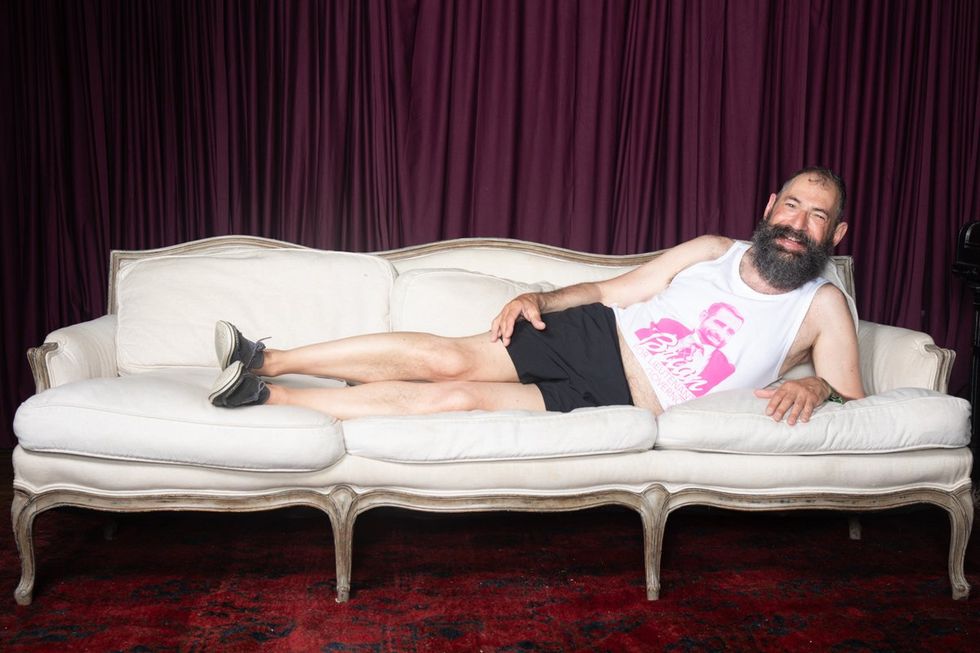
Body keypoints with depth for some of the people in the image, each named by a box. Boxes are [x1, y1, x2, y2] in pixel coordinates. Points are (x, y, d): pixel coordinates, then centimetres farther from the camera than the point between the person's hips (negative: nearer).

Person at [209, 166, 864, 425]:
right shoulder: (712, 251, 8)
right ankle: (265, 361, -10)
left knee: (457, 395, -17)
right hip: (594, 339, 3)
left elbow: (854, 402, -1)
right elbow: (608, 290, 10)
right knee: (451, 357, -20)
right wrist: (539, 298, -6)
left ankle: (264, 394, -10)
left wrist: (816, 387, -23)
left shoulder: (823, 307, 2)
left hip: (615, 406, -2)